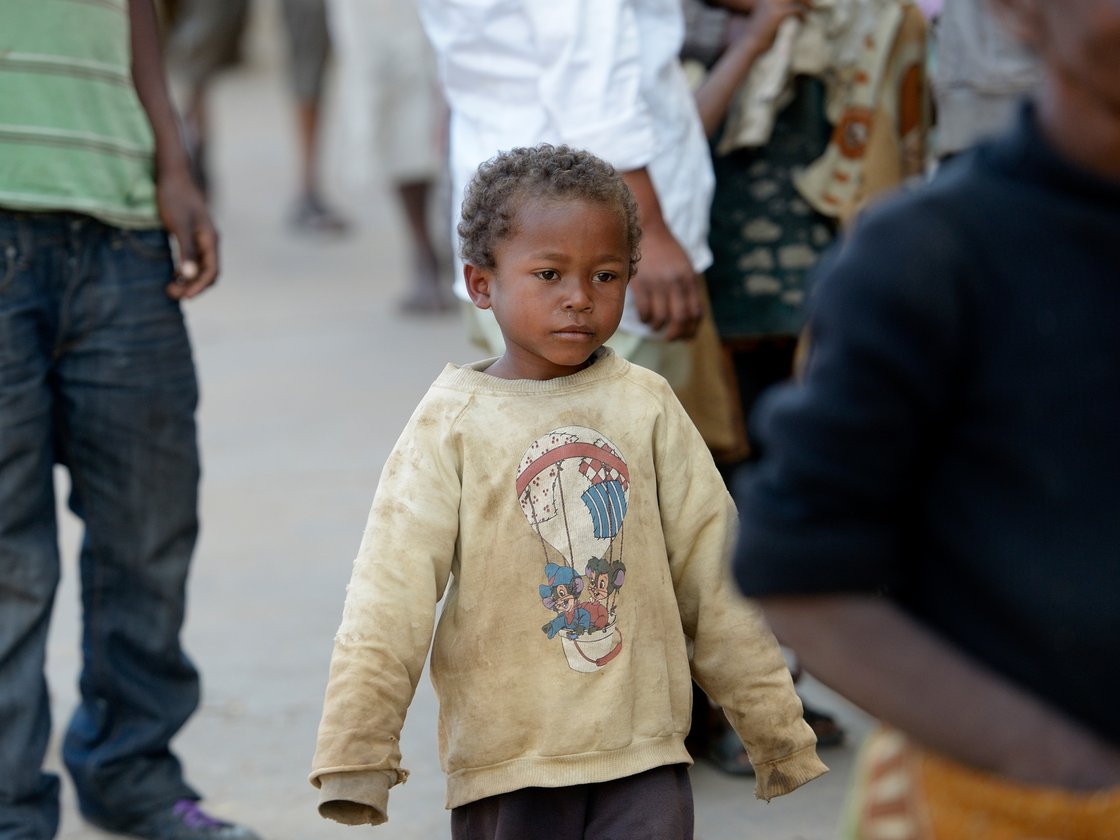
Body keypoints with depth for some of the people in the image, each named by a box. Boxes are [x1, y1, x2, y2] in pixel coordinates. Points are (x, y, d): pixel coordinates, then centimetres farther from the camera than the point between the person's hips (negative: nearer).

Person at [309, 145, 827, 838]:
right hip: (506, 756, -1)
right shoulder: (455, 419, -4)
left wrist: (776, 728, 14)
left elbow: (712, 572, 11)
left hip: (643, 757, 1)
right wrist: (356, 752, -14)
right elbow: (393, 587, -7)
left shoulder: (646, 406, 4)